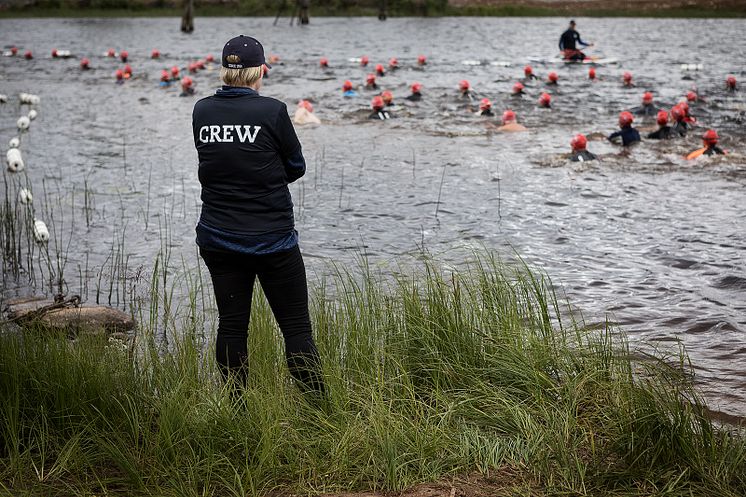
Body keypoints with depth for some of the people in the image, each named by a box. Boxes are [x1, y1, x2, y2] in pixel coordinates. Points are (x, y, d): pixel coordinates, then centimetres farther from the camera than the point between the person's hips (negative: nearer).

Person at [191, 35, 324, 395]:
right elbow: (296, 167, 1)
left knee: (231, 326, 11)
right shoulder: (272, 111, -12)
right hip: (272, 239, -4)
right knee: (297, 328, 3)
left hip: (217, 239, 4)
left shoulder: (201, 111, 1)